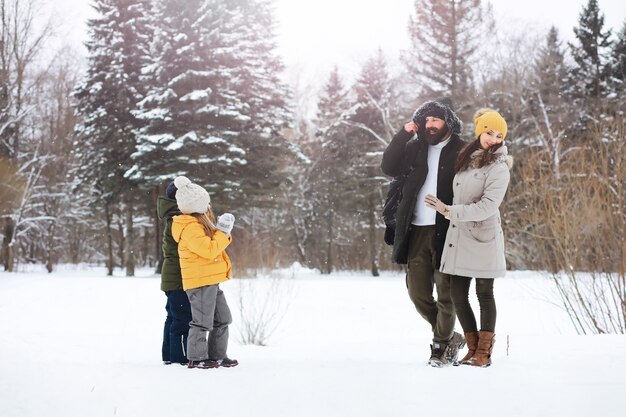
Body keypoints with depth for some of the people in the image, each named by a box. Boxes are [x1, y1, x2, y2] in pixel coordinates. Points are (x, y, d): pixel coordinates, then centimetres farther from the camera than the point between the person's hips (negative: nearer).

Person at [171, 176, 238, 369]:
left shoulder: (200, 223, 17)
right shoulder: (191, 227, -17)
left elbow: (214, 244, 24)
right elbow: (208, 249, -23)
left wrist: (223, 232, 6)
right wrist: (222, 233, -12)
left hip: (211, 281, 11)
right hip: (200, 281, -11)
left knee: (222, 319, 14)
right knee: (202, 321, -6)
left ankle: (217, 355, 21)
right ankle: (197, 358, 2)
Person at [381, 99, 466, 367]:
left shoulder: (461, 151, 1)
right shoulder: (415, 148, 12)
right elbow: (389, 168, 3)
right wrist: (404, 134, -4)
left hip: (445, 232, -4)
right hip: (417, 231, 4)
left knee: (446, 293, 0)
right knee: (418, 292, 5)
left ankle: (441, 346, 15)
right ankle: (450, 338, 23)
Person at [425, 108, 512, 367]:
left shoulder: (498, 168, -9)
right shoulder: (466, 159, 12)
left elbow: (488, 206, -18)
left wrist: (449, 211, -22)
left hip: (482, 237, -6)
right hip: (458, 236, 6)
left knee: (484, 293, 1)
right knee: (457, 293, 3)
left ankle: (484, 353, 9)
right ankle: (473, 348, 15)